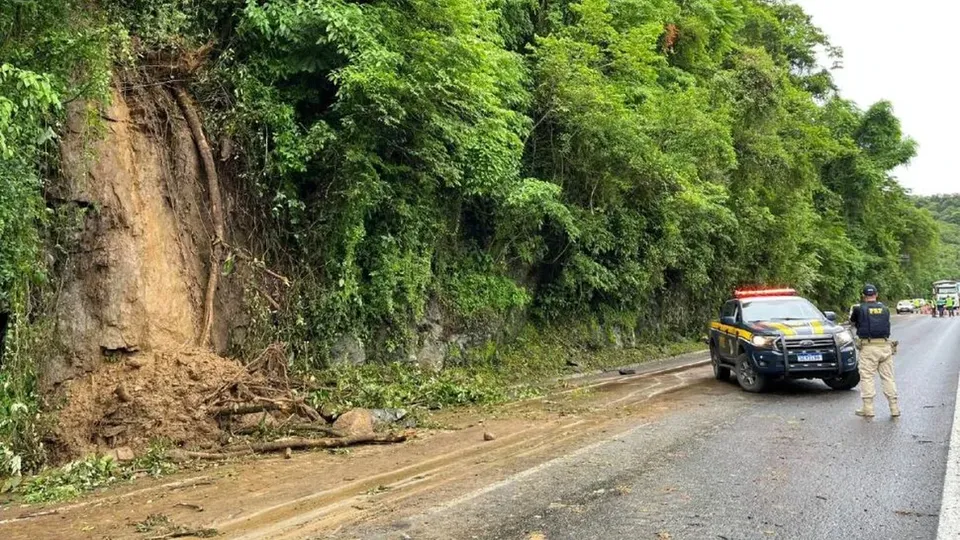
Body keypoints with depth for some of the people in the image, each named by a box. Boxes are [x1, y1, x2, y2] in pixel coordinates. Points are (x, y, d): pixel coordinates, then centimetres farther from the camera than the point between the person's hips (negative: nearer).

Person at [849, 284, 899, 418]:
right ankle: (894, 408, 10)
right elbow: (886, 323, 15)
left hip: (868, 347, -4)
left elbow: (852, 322, 13)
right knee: (888, 377, 9)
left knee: (867, 378, 1)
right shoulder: (884, 309, 9)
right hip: (885, 346, 4)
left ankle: (868, 408, -1)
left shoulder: (859, 308, -1)